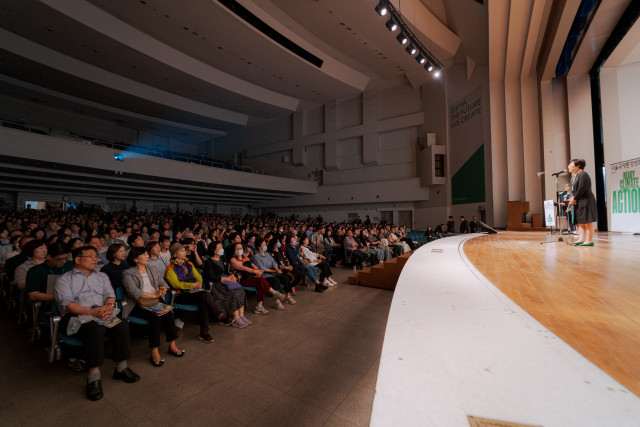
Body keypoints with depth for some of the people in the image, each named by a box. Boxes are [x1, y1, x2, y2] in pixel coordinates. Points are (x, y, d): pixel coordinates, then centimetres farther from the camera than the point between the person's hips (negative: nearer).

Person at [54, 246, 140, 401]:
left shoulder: (102, 276, 23)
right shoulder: (64, 280, 8)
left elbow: (110, 295, 12)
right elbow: (67, 304, -7)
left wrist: (108, 306, -12)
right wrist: (92, 312, -23)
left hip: (102, 314, 4)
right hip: (77, 317, -4)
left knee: (122, 325, -25)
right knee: (96, 329, -35)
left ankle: (121, 367, -14)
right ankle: (94, 377, -26)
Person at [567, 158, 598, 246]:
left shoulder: (582, 175, -13)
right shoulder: (577, 176, 17)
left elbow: (581, 189, -20)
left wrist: (575, 199, -13)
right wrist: (573, 198, 3)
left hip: (585, 201, -10)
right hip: (579, 202, 10)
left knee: (587, 222, -5)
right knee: (580, 222, 10)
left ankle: (589, 240, 0)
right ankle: (581, 239, 15)